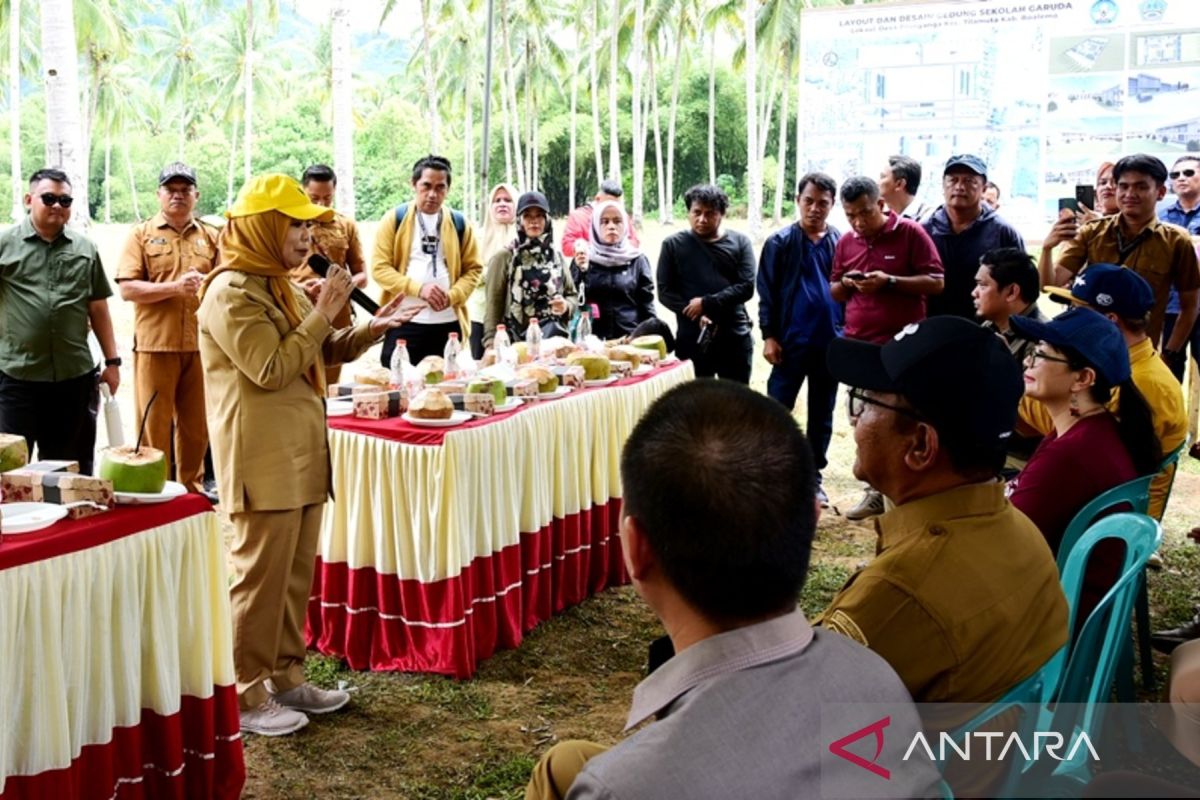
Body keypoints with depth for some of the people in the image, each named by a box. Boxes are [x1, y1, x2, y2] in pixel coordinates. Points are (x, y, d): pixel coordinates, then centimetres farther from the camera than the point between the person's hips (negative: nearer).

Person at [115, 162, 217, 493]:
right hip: (155, 344, -3)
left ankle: (192, 487, 23)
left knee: (197, 424, 10)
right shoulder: (141, 234, 2)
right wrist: (175, 287, -16)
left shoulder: (211, 237, 12)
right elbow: (127, 289, -6)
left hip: (201, 345, 3)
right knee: (154, 425, 2)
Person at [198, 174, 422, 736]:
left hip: (301, 455, 10)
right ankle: (246, 697, 9)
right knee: (261, 579, -2)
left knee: (296, 576, 15)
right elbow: (272, 370, -21)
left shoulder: (281, 287, 16)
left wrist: (374, 328, 3)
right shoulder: (231, 293, -14)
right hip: (263, 462, -10)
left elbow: (329, 352, 21)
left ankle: (286, 678, 26)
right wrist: (324, 312, -17)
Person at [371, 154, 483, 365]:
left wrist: (452, 296, -10)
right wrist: (418, 288, -16)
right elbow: (380, 267, -3)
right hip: (404, 322, -2)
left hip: (448, 323, 3)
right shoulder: (394, 219, 2)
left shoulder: (459, 223, 9)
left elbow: (473, 268, 9)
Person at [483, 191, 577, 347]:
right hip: (516, 341, -3)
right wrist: (491, 344, -12)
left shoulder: (556, 256, 11)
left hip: (555, 339, 3)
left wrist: (566, 306, -5)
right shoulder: (504, 258, 0)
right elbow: (494, 304, -3)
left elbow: (572, 295, 17)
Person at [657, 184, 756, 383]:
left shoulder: (739, 242, 5)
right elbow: (665, 292, -1)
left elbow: (746, 287, -4)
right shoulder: (673, 245, 3)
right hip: (692, 340, -1)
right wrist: (697, 316, -15)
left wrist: (706, 303, -14)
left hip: (735, 338, 1)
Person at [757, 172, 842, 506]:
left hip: (831, 341, 3)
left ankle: (813, 474, 23)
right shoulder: (780, 242, -1)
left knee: (822, 413, 11)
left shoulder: (841, 241, 4)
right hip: (791, 341, -2)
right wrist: (769, 335, -7)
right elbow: (767, 292, -2)